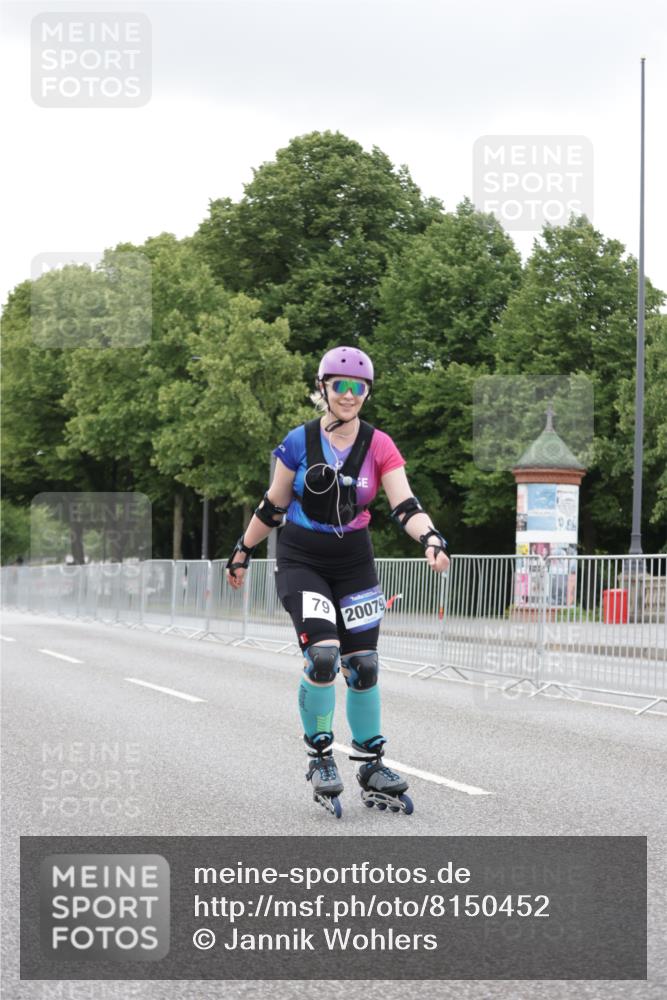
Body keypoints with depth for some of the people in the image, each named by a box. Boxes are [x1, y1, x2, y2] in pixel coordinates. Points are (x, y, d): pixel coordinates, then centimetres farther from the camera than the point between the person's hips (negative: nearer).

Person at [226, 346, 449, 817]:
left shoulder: (379, 446, -6)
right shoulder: (299, 442, -7)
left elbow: (405, 505, -16)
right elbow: (272, 507, 4)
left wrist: (431, 538, -34)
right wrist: (242, 553, 9)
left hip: (354, 565, 3)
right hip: (301, 562, -2)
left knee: (363, 666, 5)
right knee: (322, 653, -21)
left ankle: (372, 767, 19)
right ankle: (320, 757, -4)